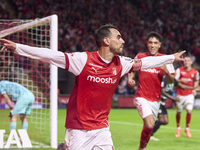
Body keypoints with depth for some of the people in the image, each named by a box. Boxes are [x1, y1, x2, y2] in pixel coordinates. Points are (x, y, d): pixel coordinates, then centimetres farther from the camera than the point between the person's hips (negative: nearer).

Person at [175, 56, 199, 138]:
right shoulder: (179, 70, -5)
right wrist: (181, 80, -28)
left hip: (189, 94, 0)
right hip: (180, 94, 0)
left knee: (189, 111, -13)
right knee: (178, 112, 6)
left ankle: (187, 128, 7)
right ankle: (178, 128, 30)